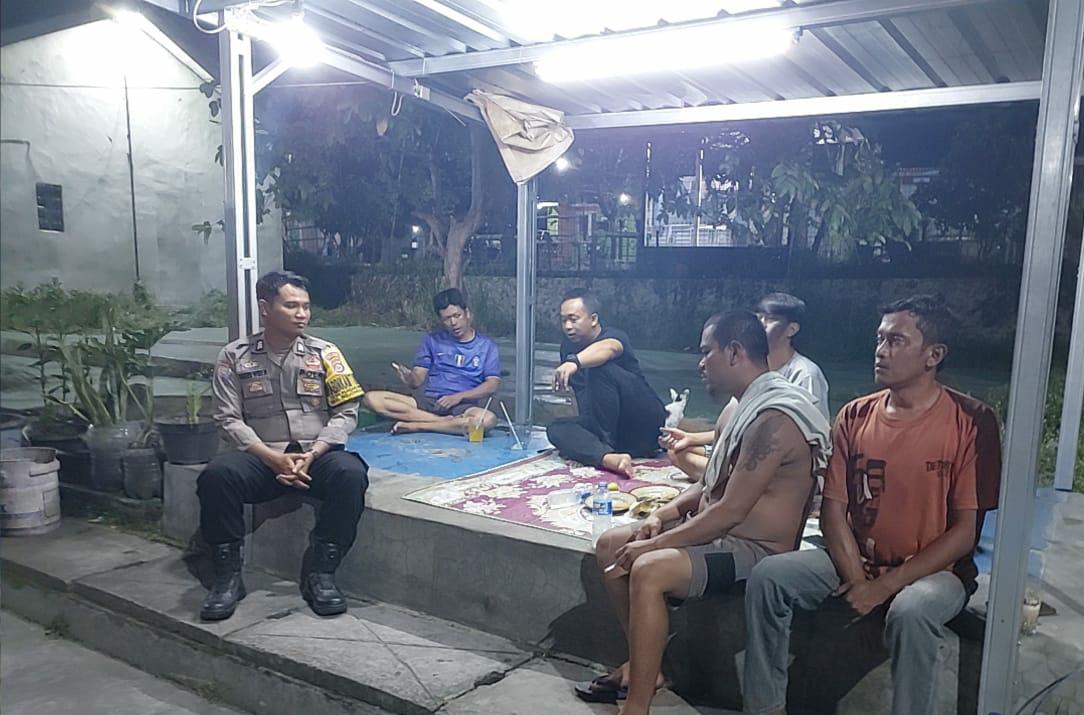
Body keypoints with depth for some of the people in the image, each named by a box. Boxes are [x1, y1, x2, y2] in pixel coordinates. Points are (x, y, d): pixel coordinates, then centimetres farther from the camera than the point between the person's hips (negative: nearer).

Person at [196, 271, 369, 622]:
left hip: (317, 455, 0)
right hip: (263, 457, 0)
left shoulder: (325, 352, 3)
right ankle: (228, 575, -14)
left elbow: (346, 412, 0)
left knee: (350, 472, -32)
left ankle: (320, 573, -19)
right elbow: (229, 419, -2)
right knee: (217, 473, -31)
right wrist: (273, 457, -16)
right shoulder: (234, 356, 4)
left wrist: (312, 455, -15)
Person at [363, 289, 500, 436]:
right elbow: (418, 380, 9)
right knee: (372, 398, -21)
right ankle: (450, 422, -22)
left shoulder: (486, 346, 10)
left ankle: (415, 426, -23)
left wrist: (458, 397, -14)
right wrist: (409, 379, -16)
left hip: (463, 407, -2)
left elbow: (493, 385, -1)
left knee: (488, 419, -38)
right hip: (427, 402, 2)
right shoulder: (432, 340, 15)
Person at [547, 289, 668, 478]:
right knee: (556, 428, -20)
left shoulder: (613, 336, -11)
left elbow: (608, 348, -38)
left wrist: (574, 362, -56)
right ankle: (608, 458, -47)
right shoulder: (568, 347, 10)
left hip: (645, 424, -6)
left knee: (601, 367, -26)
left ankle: (607, 443, -24)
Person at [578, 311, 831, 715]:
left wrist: (653, 544, -19)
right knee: (610, 545, 6)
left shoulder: (774, 417, -22)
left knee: (648, 570, -31)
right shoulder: (748, 406, 10)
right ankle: (641, 662, 14)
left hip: (753, 550, -10)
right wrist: (664, 514, 1)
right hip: (717, 531, 10)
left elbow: (730, 511, -25)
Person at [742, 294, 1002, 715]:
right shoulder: (855, 417, 2)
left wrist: (884, 587, -17)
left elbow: (964, 531, -11)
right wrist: (857, 580, -15)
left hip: (933, 570, -4)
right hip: (856, 561, 4)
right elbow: (833, 510, 1)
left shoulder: (971, 422, -9)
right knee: (768, 578, -19)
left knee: (910, 612, -37)